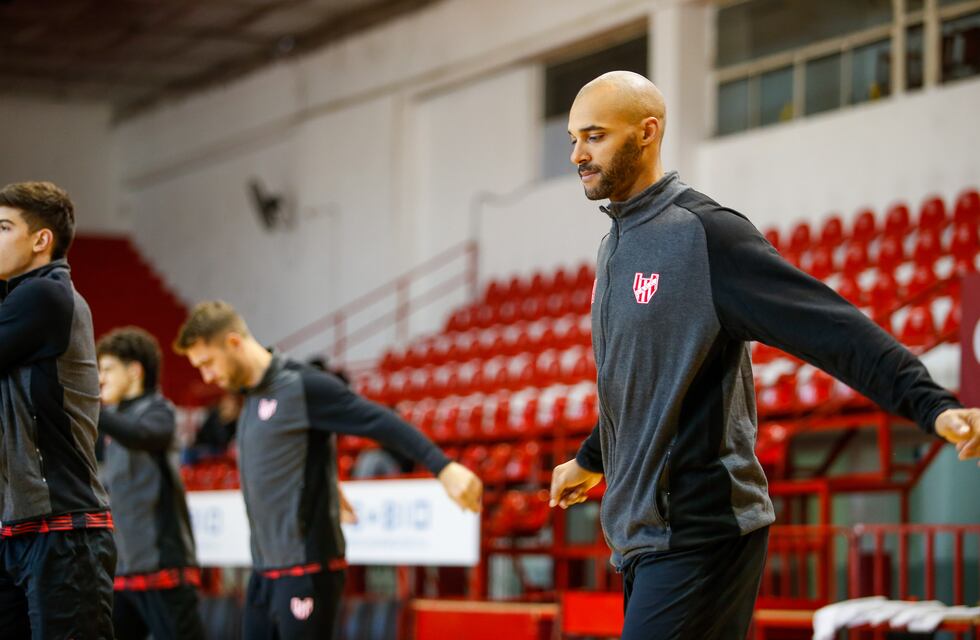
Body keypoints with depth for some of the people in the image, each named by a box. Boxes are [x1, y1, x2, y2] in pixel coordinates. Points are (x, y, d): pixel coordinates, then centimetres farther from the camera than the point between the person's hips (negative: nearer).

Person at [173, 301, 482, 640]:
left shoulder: (301, 386, -14)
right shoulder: (252, 396, 12)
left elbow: (382, 423, -19)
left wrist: (444, 468, -28)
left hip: (306, 570, -9)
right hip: (265, 570, 9)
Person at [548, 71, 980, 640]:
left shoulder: (703, 232, -13)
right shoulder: (620, 244, 14)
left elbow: (831, 326, -20)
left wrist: (933, 406, -32)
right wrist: (593, 459, 44)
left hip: (697, 535, -9)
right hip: (640, 530, 9)